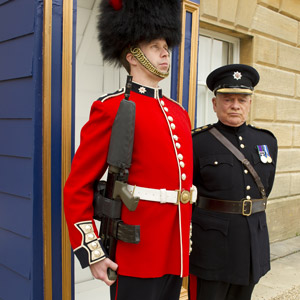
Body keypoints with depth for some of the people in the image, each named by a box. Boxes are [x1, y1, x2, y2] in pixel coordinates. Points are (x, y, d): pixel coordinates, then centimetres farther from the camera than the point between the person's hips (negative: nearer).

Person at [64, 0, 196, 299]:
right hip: (135, 258, -7)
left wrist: (188, 239, 18)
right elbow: (77, 188, -10)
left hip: (175, 256, 7)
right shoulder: (111, 109, -10)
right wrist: (92, 252, -14)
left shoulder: (179, 113, 11)